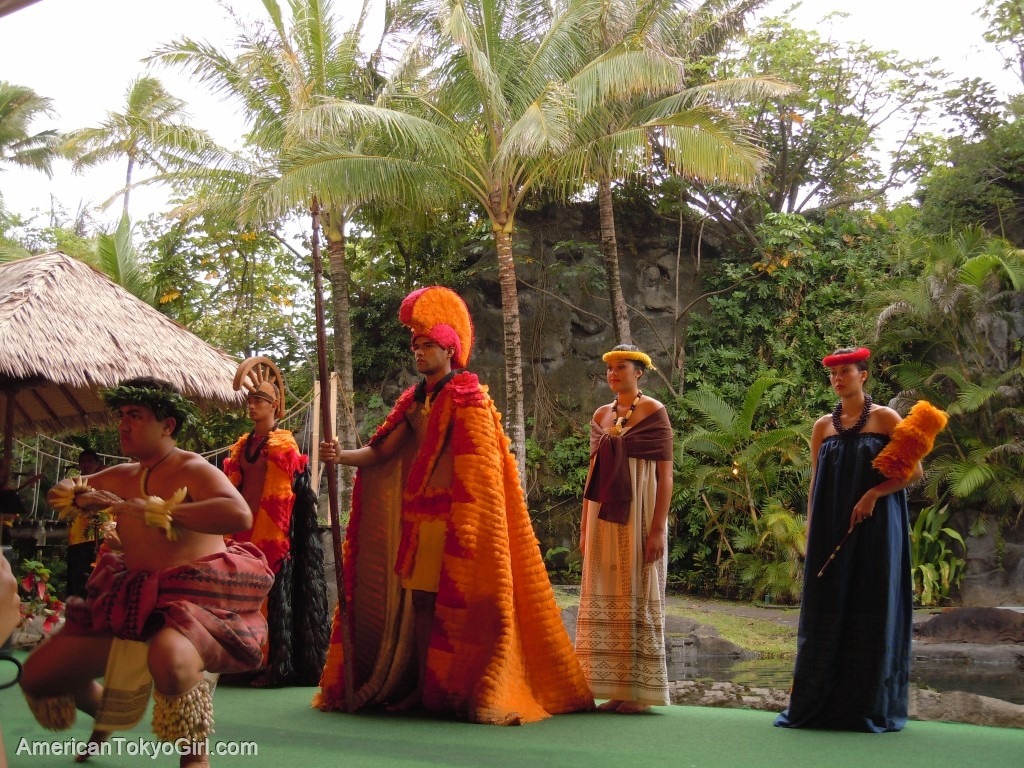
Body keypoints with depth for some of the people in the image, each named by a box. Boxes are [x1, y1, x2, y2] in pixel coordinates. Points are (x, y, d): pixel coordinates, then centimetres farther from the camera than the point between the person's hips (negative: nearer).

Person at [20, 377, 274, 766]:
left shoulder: (192, 469, -13)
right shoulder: (122, 477, 9)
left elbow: (240, 515, -33)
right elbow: (65, 490, 28)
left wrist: (152, 510, -30)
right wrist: (75, 494, 1)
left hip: (196, 598, -8)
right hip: (135, 601, 8)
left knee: (169, 660, -43)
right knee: (37, 674, 7)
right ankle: (104, 714, 40)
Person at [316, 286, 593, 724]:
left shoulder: (466, 396, -4)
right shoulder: (413, 401, 16)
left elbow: (477, 466, -11)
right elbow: (381, 451, 8)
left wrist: (464, 520, -18)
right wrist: (342, 456, -10)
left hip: (455, 514, -6)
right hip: (417, 514, 6)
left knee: (454, 601, -5)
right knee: (419, 599, 6)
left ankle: (456, 690, 1)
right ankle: (421, 688, 12)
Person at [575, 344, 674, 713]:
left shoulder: (654, 412, -3)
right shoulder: (601, 415, 13)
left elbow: (665, 474, -7)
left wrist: (658, 528, -14)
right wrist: (584, 526, 11)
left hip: (639, 514, -5)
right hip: (604, 517, 5)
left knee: (639, 595, -2)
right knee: (607, 597, 4)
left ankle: (639, 691, 3)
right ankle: (616, 689, 10)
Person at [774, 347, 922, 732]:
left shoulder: (885, 418, 0)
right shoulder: (823, 426, 11)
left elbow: (914, 471, -3)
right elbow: (815, 485, 12)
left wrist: (873, 494, -16)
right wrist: (810, 533, 4)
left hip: (875, 528, -3)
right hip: (831, 531, 3)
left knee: (871, 613, 0)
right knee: (827, 615, 3)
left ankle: (870, 707, 9)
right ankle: (817, 705, 9)